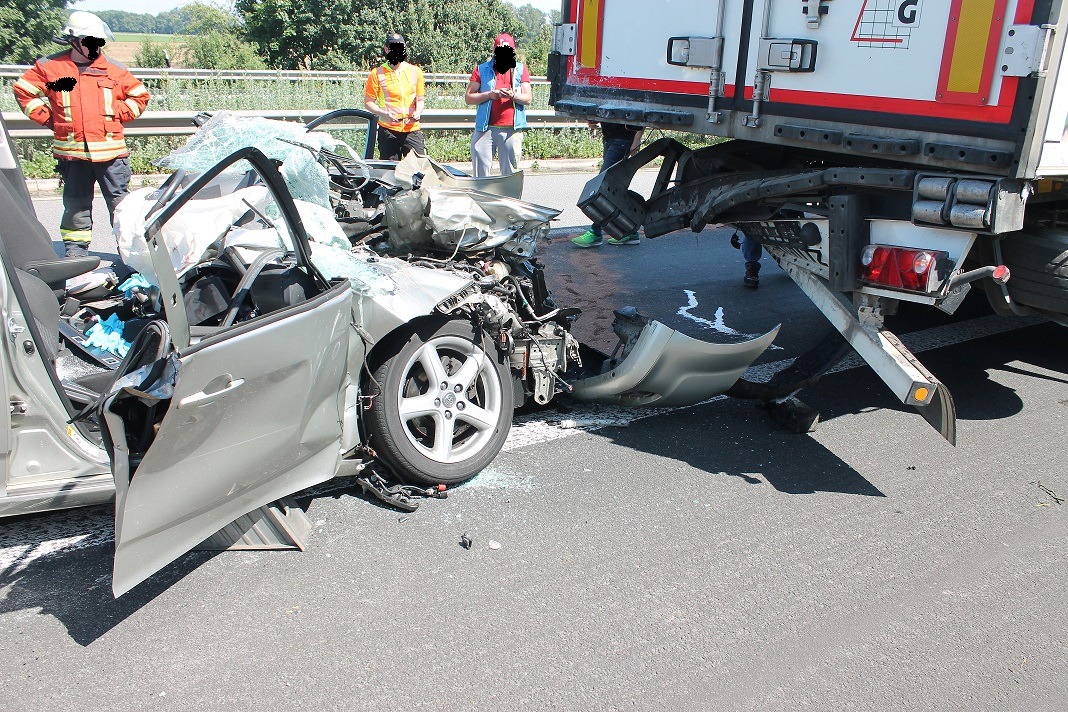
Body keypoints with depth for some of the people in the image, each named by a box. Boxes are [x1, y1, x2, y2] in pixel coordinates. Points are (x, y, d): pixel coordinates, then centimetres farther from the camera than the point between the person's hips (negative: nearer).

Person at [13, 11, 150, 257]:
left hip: (110, 149, 0)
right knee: (76, 204, 8)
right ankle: (75, 250, 17)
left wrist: (118, 115, 5)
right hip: (71, 151, 0)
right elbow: (24, 90, 15)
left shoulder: (114, 69, 7)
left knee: (120, 201, -1)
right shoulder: (50, 67, 5)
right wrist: (48, 117, 7)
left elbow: (140, 96, 16)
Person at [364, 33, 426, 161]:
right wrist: (385, 114, -15)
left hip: (412, 130, 2)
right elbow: (368, 102, 3)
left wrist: (417, 112, -6)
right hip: (388, 131, -2)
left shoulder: (415, 71, 11)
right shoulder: (377, 73, 3)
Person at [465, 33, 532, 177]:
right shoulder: (482, 69, 10)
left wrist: (513, 95, -17)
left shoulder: (521, 69, 12)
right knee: (480, 172, 0)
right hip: (485, 129, 0)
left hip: (511, 130, 0)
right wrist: (489, 95, -11)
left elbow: (528, 98, 3)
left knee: (510, 174, 2)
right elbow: (468, 98, 4)